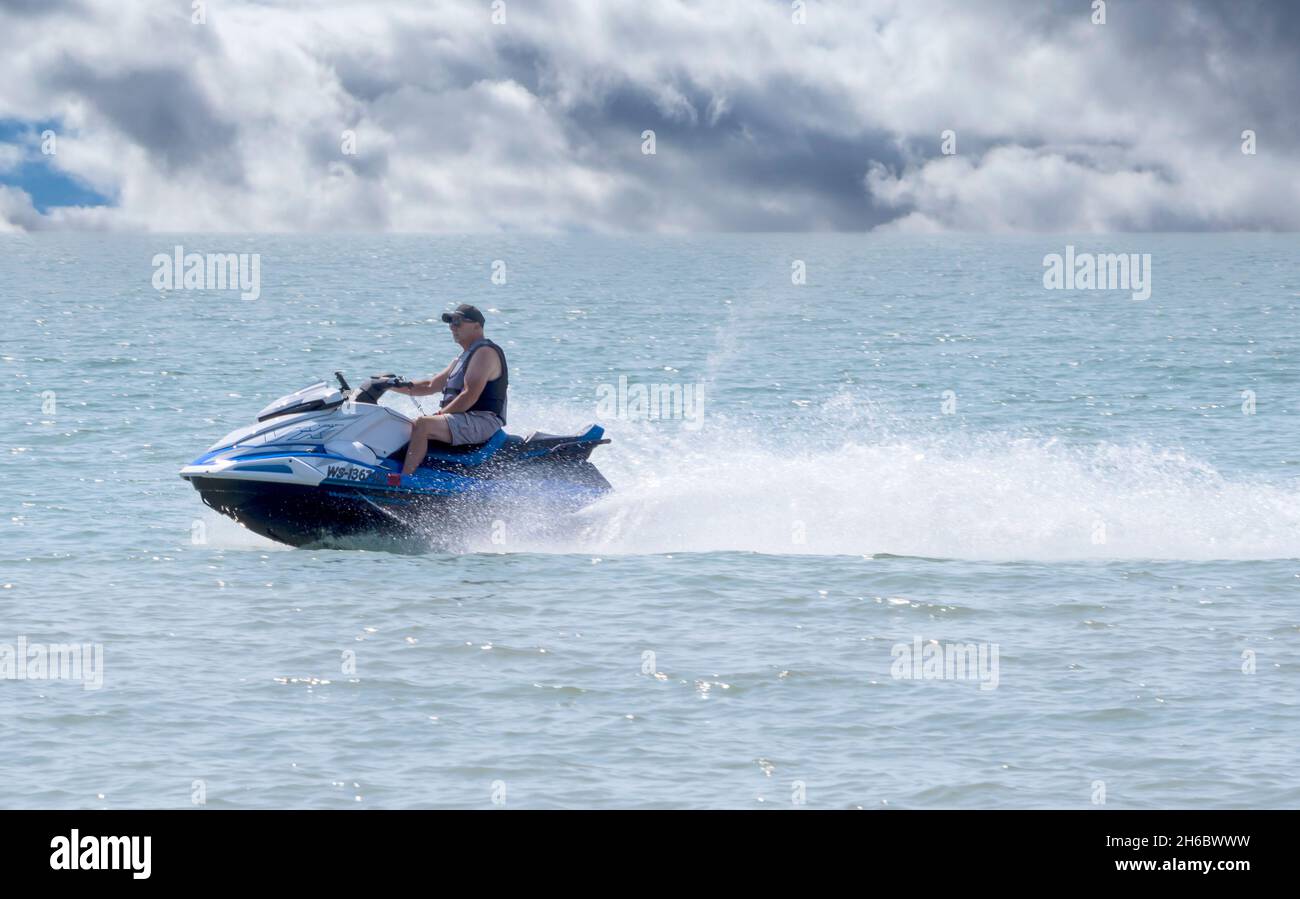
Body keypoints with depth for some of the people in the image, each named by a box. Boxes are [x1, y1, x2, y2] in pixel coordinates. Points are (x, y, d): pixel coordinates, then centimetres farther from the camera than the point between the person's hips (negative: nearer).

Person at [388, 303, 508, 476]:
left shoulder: (486, 352, -8)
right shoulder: (463, 358, 25)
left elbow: (470, 396, -18)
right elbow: (431, 386, 25)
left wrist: (439, 415, -15)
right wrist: (394, 385, 13)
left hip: (482, 421, -11)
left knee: (422, 425, -29)